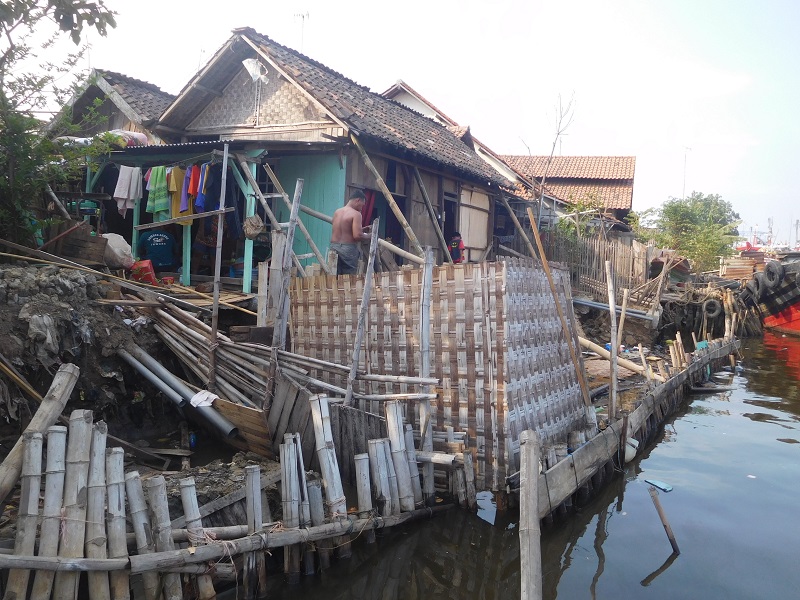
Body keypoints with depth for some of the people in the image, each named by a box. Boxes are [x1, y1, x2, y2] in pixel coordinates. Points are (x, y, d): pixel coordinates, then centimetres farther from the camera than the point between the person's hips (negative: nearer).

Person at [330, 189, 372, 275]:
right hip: (348, 249, -7)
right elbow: (357, 235, -18)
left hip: (333, 246, 7)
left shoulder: (337, 212, 13)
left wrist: (362, 230, 24)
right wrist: (369, 235, 0)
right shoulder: (356, 214, -9)